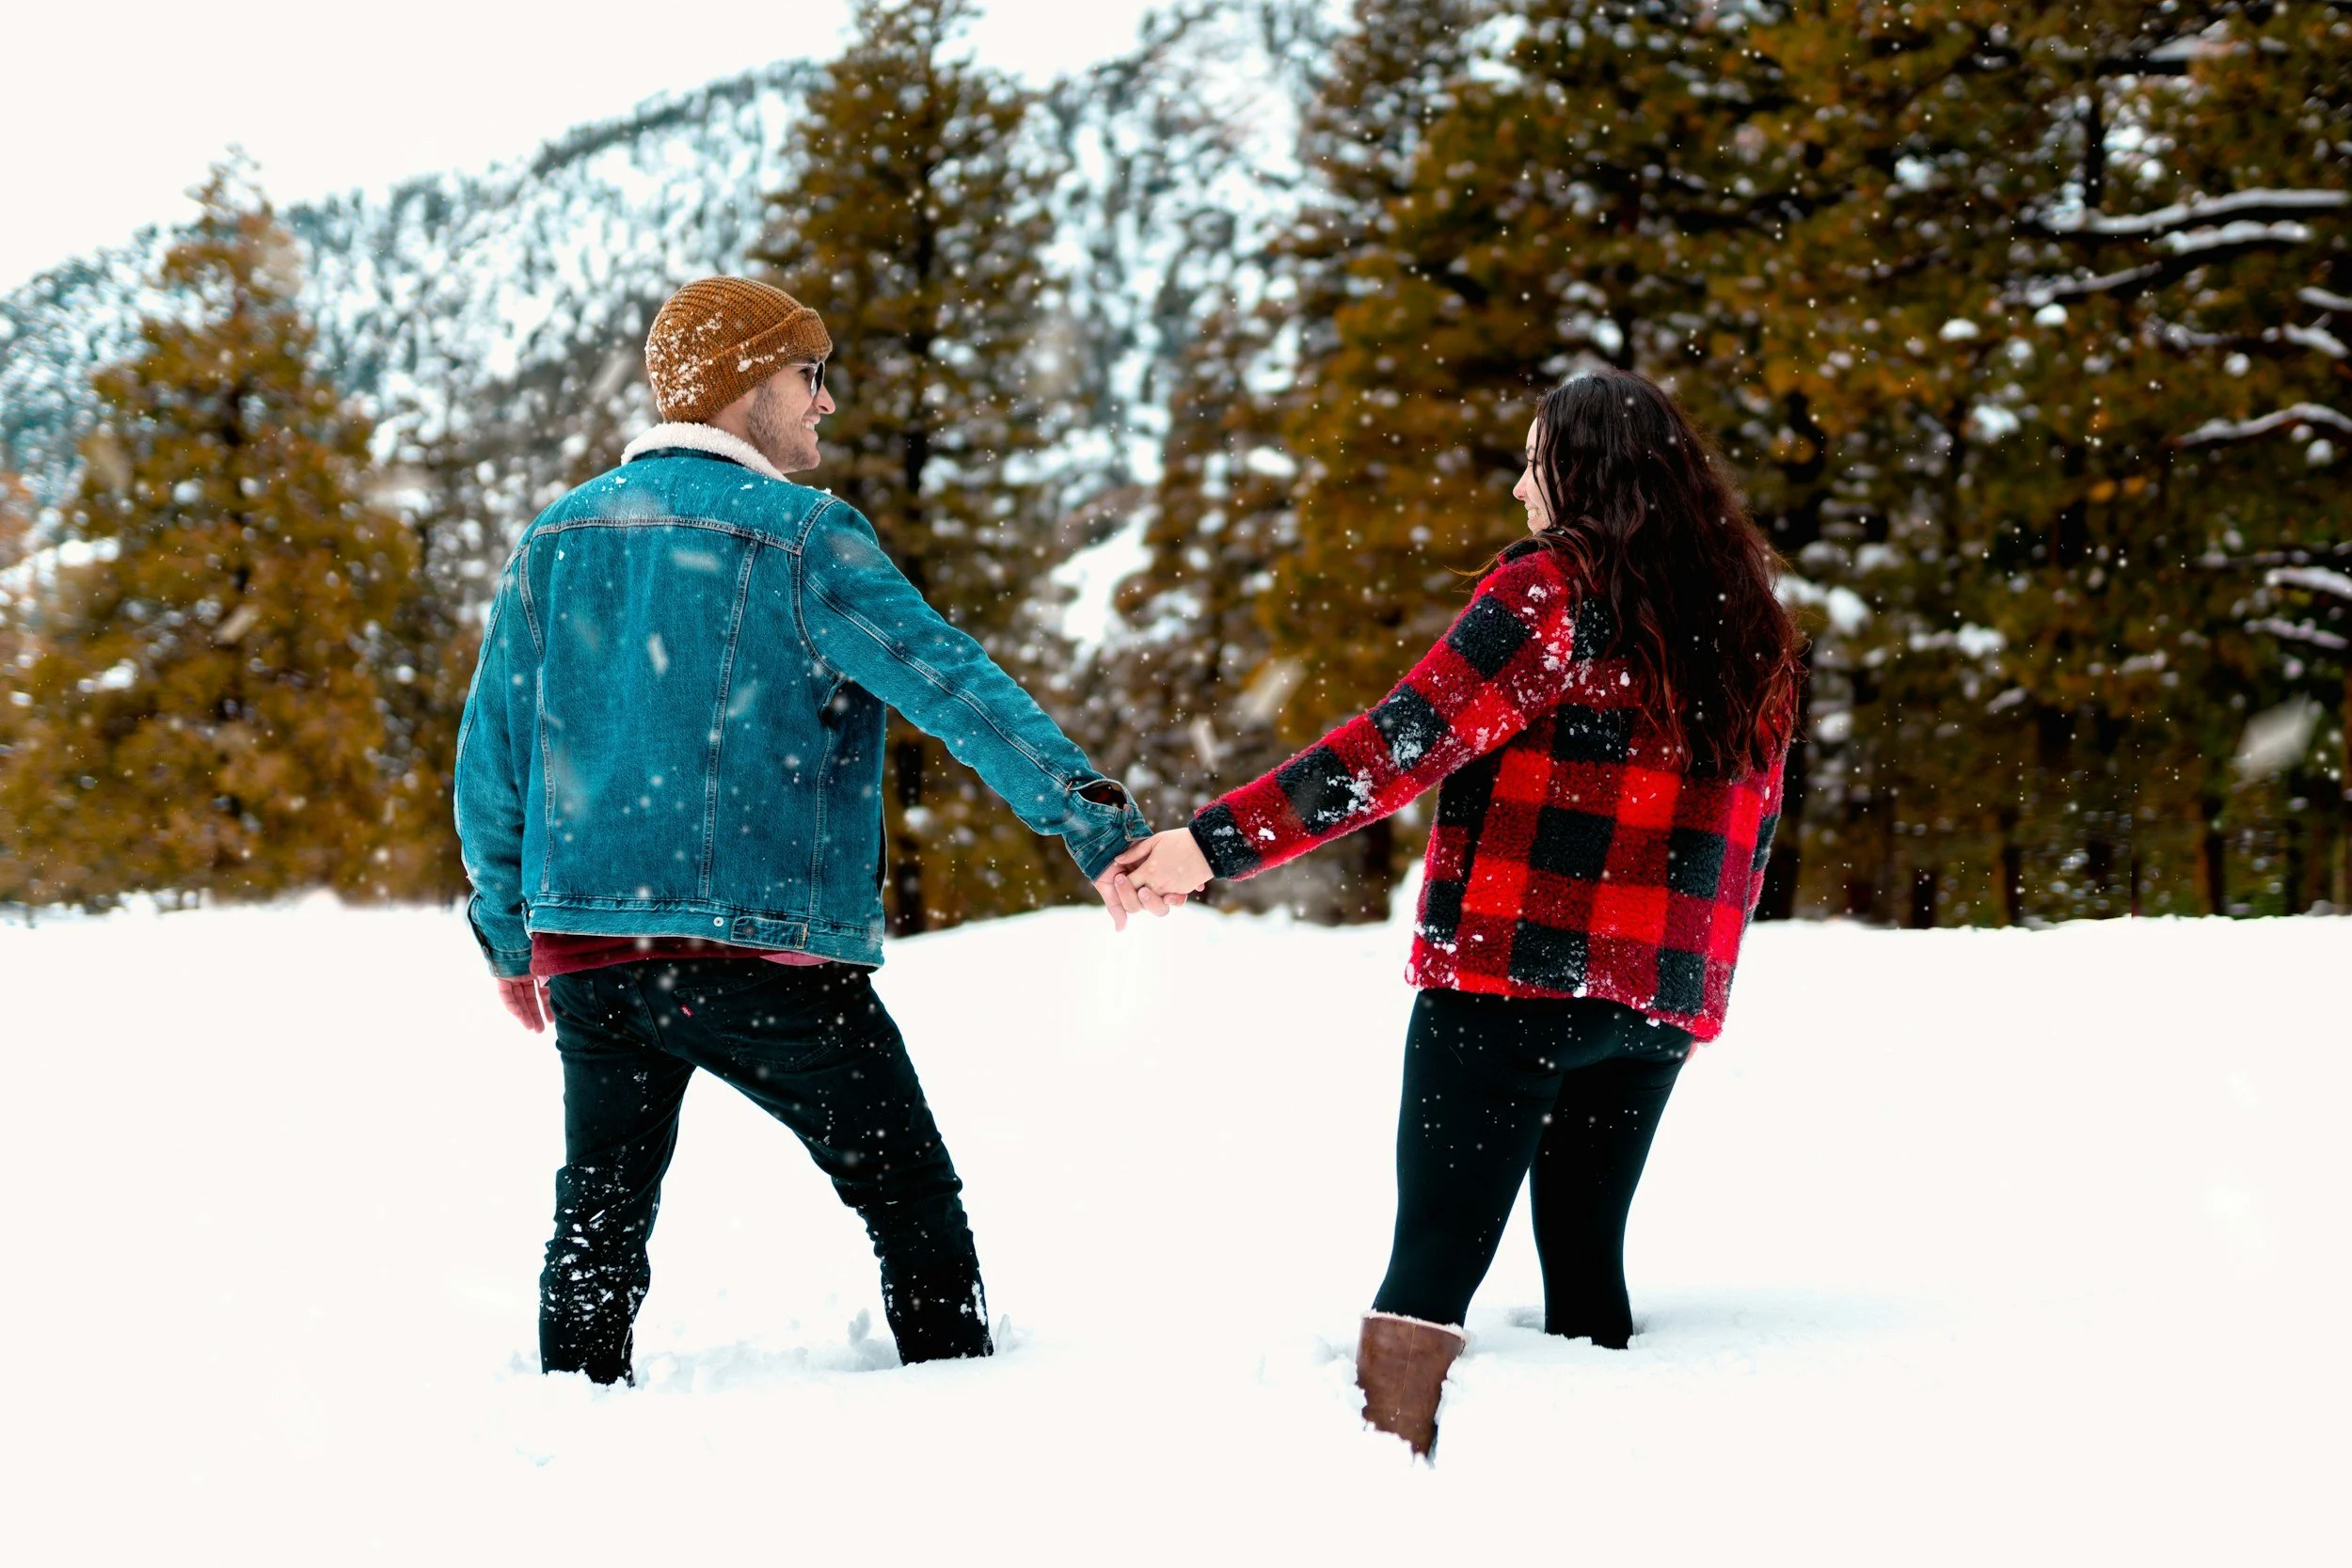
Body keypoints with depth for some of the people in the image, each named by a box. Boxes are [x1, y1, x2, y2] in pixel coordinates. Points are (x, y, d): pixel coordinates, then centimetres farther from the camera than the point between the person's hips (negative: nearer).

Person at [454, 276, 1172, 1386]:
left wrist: (508, 933, 24)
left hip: (585, 947, 6)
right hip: (761, 949, -5)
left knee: (600, 1223, 17)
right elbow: (950, 683, -18)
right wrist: (1089, 817, -24)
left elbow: (491, 752, 15)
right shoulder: (799, 536, -7)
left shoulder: (554, 538, 12)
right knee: (912, 1200, 6)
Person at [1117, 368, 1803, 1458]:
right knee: (1585, 1262, 16)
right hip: (1658, 1000, 6)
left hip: (1512, 973, -6)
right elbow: (1750, 828, 17)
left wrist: (1220, 841, -18)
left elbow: (1406, 742, -17)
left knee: (1434, 1259, -5)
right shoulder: (1747, 625, 12)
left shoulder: (1554, 589, -8)